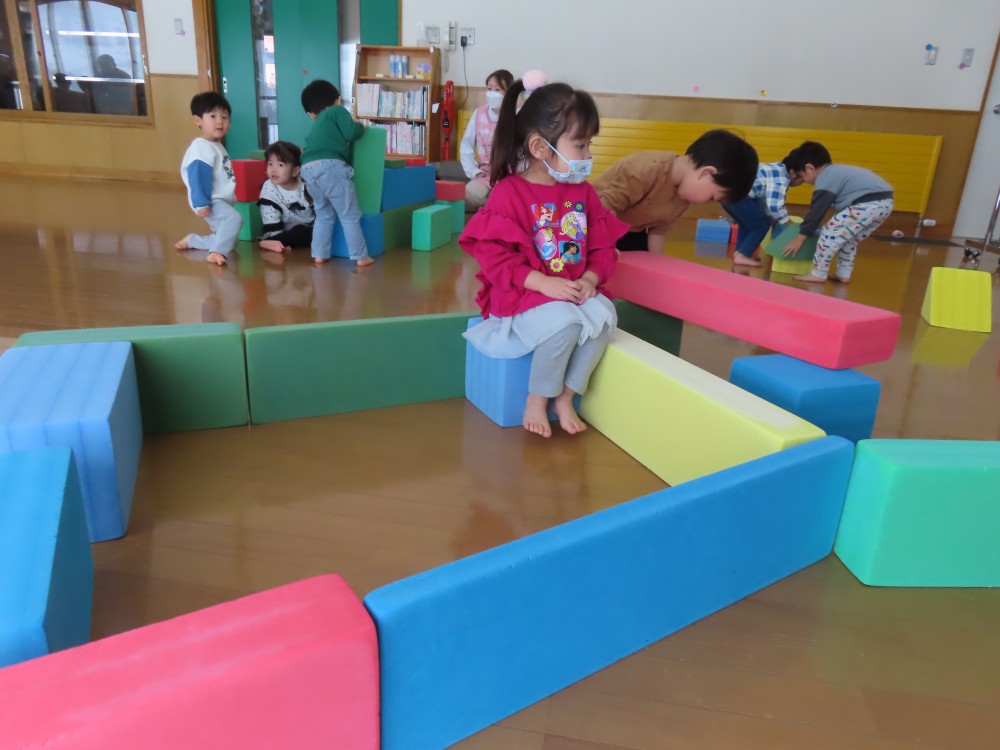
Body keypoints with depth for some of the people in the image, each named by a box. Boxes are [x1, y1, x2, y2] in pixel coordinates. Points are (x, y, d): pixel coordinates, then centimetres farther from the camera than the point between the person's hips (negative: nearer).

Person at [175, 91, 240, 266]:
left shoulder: (218, 147, 15)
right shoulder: (201, 148, -15)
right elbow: (198, 178, -23)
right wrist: (201, 204, -29)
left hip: (222, 201, 10)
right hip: (212, 202, -10)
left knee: (227, 238, 19)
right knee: (234, 218, -35)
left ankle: (193, 241, 31)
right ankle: (217, 252, -38)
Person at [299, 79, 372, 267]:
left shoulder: (315, 125, 33)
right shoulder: (338, 111, 14)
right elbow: (350, 133, 0)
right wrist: (361, 126, 18)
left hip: (308, 169, 6)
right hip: (330, 166, -6)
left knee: (323, 214, 21)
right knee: (349, 215, 1)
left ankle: (319, 254, 19)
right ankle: (361, 256, 3)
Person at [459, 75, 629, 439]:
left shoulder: (583, 192, 8)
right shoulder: (509, 193, -11)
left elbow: (603, 248, 10)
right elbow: (494, 256, -16)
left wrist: (590, 279, -11)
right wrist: (543, 283, -24)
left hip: (575, 290, 6)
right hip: (524, 294, -6)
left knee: (604, 316, -22)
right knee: (564, 323, -32)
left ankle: (565, 397, -5)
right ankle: (536, 400, -6)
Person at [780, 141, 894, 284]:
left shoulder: (824, 181, -3)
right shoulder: (836, 171, 26)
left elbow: (816, 212, -1)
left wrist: (800, 238, 6)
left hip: (867, 204, -10)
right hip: (884, 202, 10)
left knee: (830, 233, -1)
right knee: (849, 238, 24)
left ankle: (818, 274, 4)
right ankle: (844, 274, 28)